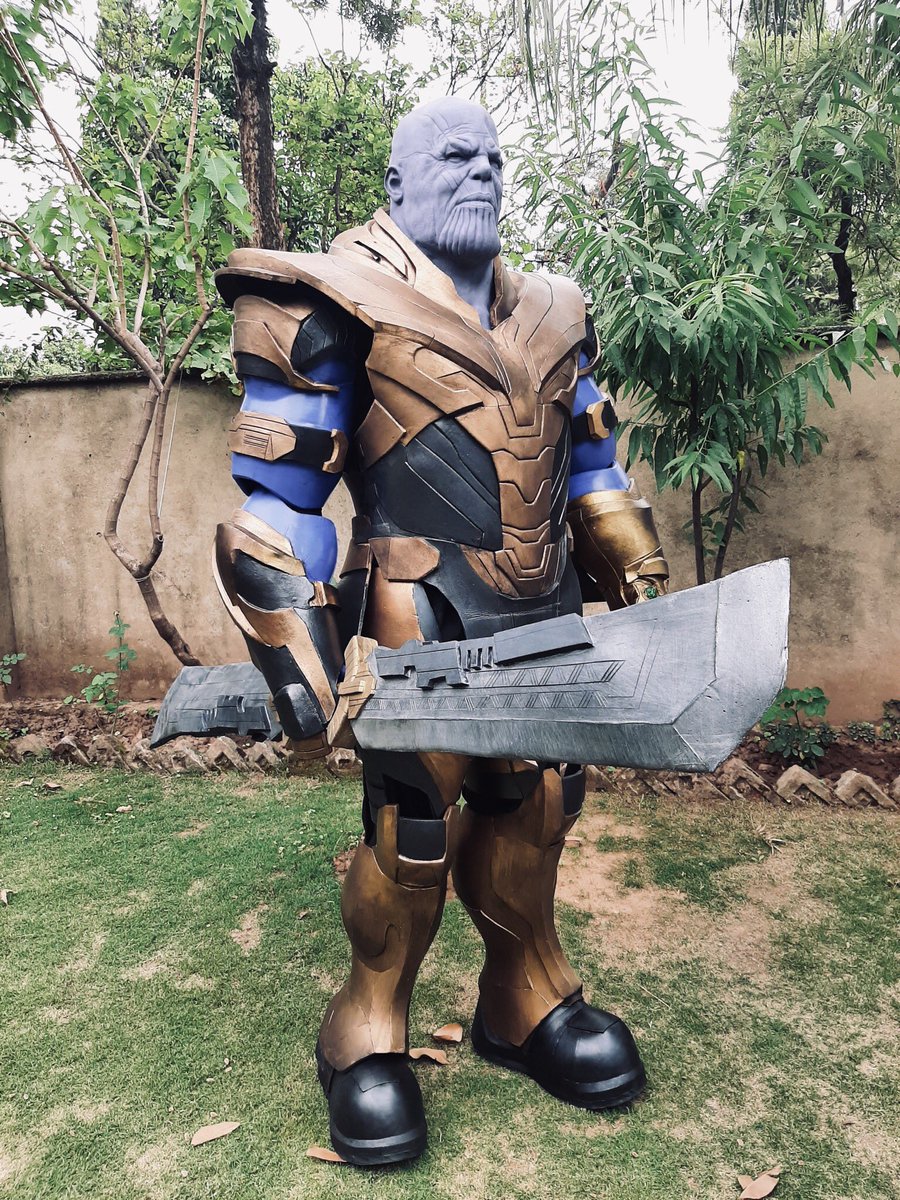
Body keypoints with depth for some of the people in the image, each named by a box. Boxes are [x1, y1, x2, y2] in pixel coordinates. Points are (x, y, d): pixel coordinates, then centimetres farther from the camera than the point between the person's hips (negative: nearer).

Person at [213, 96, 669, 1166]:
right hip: (424, 630, -5)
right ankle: (368, 1029, 28)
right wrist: (296, 660, -12)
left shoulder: (550, 316, 16)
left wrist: (636, 589, 18)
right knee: (414, 835, 1)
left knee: (536, 811, 13)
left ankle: (526, 1004, 37)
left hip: (545, 626, 6)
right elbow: (276, 495, -7)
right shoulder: (338, 307, -3)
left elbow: (592, 465, 22)